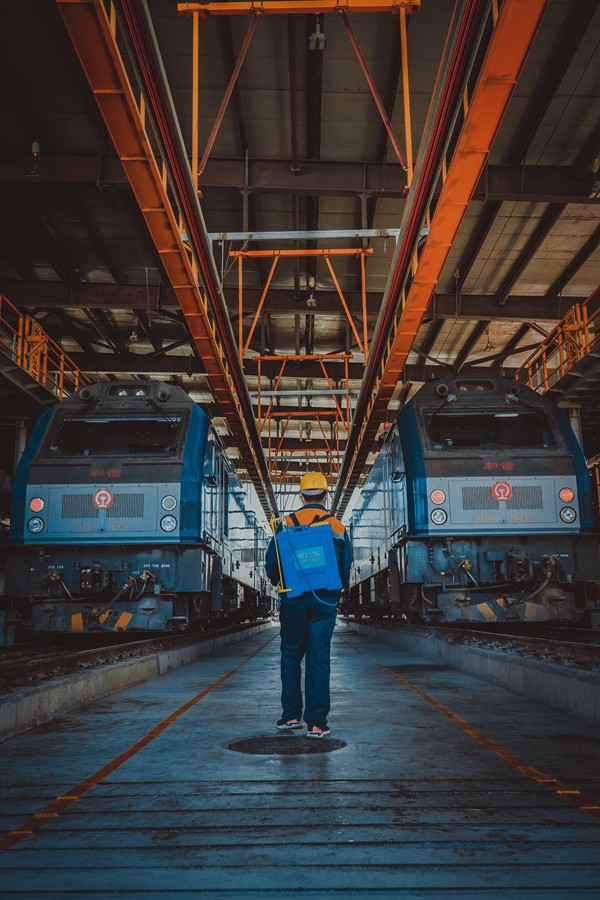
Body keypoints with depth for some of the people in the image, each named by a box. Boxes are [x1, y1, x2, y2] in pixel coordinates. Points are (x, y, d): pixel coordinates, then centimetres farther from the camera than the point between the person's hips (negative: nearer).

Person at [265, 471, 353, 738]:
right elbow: (346, 569, 4)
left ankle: (291, 716, 16)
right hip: (324, 601, 0)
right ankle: (316, 723, 3)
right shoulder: (337, 527, 2)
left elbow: (271, 563, -1)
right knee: (319, 659, 3)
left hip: (293, 600, 0)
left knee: (290, 656, 13)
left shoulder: (286, 524, -2)